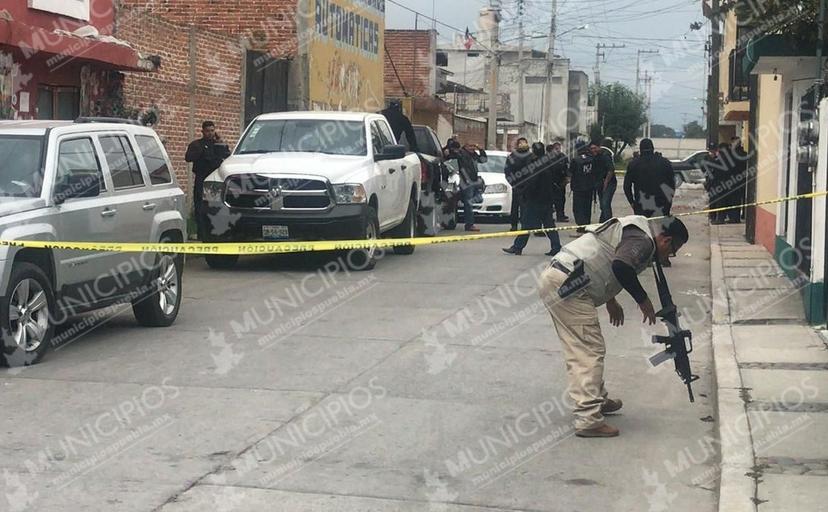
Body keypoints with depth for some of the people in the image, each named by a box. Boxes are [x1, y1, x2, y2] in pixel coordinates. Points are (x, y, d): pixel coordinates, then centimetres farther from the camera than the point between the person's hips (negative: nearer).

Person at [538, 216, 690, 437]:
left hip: (554, 277, 10)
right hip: (567, 286, -10)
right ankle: (588, 420, -10)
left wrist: (610, 300, 35)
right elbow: (621, 266, -27)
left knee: (580, 351, 21)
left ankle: (599, 399, 33)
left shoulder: (633, 229, 22)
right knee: (590, 351, -8)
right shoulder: (643, 241, -9)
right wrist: (642, 299, -13)